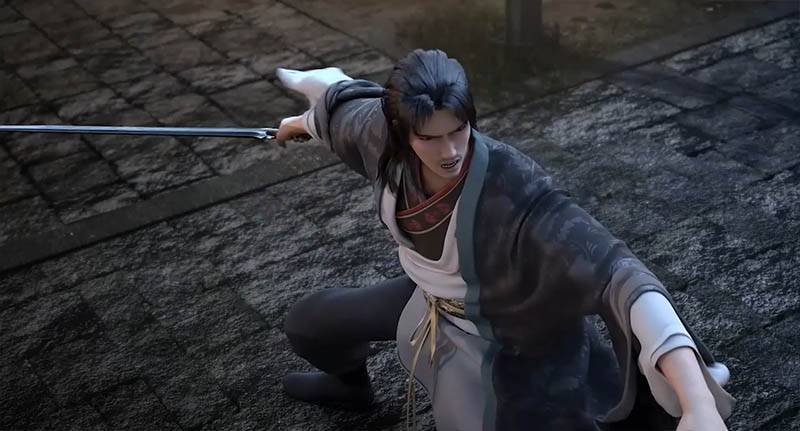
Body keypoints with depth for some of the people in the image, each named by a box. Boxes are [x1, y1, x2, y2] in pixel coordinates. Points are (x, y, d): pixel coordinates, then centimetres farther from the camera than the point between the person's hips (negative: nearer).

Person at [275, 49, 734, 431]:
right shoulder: (385, 137, -24)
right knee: (308, 324, 21)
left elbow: (615, 271, -52)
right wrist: (302, 122, 25)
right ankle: (352, 384, 57)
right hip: (431, 300, 6)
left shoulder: (514, 190, -42)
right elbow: (346, 107, 1)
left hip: (506, 337, -6)